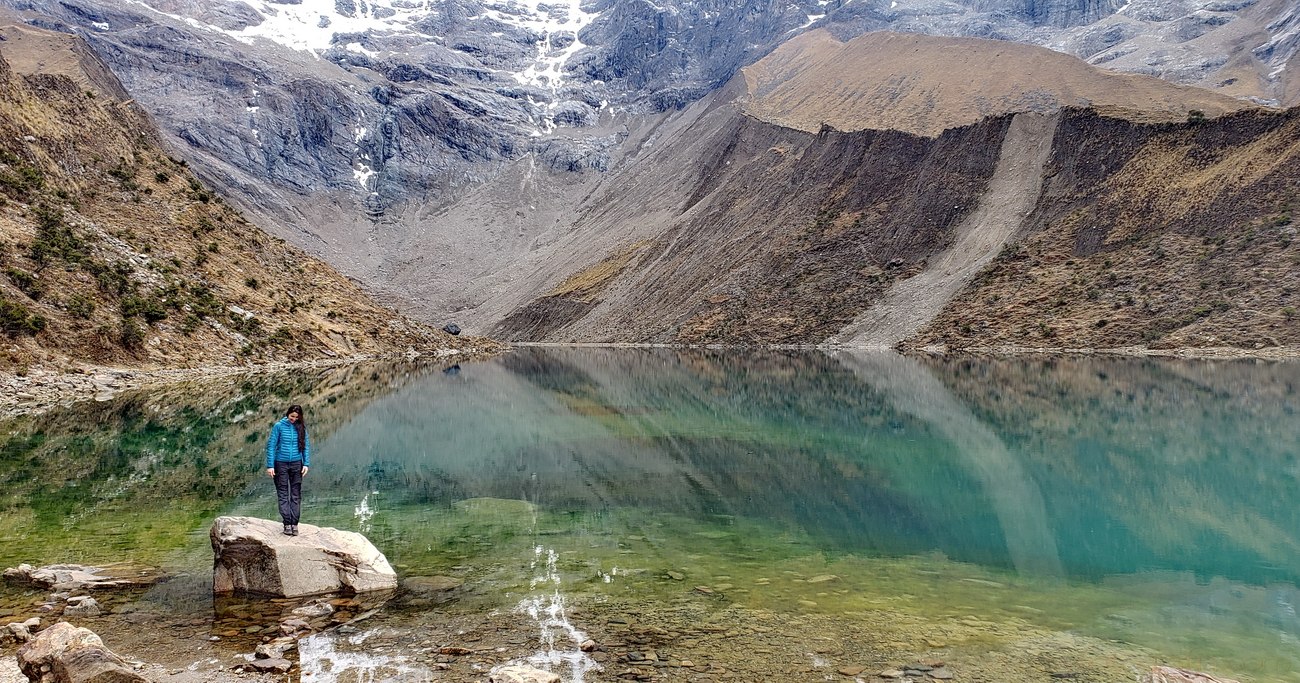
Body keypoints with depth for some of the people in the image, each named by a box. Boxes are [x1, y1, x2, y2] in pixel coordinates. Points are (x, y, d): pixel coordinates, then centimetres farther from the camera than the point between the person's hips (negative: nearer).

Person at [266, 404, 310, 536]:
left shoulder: (301, 427, 1)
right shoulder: (279, 426, -6)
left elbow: (306, 445, 5)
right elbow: (271, 445, -4)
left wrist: (306, 464, -3)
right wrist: (270, 466, -8)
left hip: (296, 464, 2)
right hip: (281, 464, -2)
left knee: (296, 495, 1)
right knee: (283, 495, 0)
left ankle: (294, 523, 4)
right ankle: (287, 524, 1)